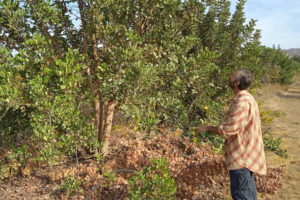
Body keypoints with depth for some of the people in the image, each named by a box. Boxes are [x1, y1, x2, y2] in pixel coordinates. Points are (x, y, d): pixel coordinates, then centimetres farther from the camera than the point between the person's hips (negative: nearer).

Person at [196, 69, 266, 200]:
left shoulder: (241, 102, -24)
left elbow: (228, 130, -24)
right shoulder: (246, 98, 8)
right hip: (247, 154, 10)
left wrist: (207, 128, -11)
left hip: (241, 157, -10)